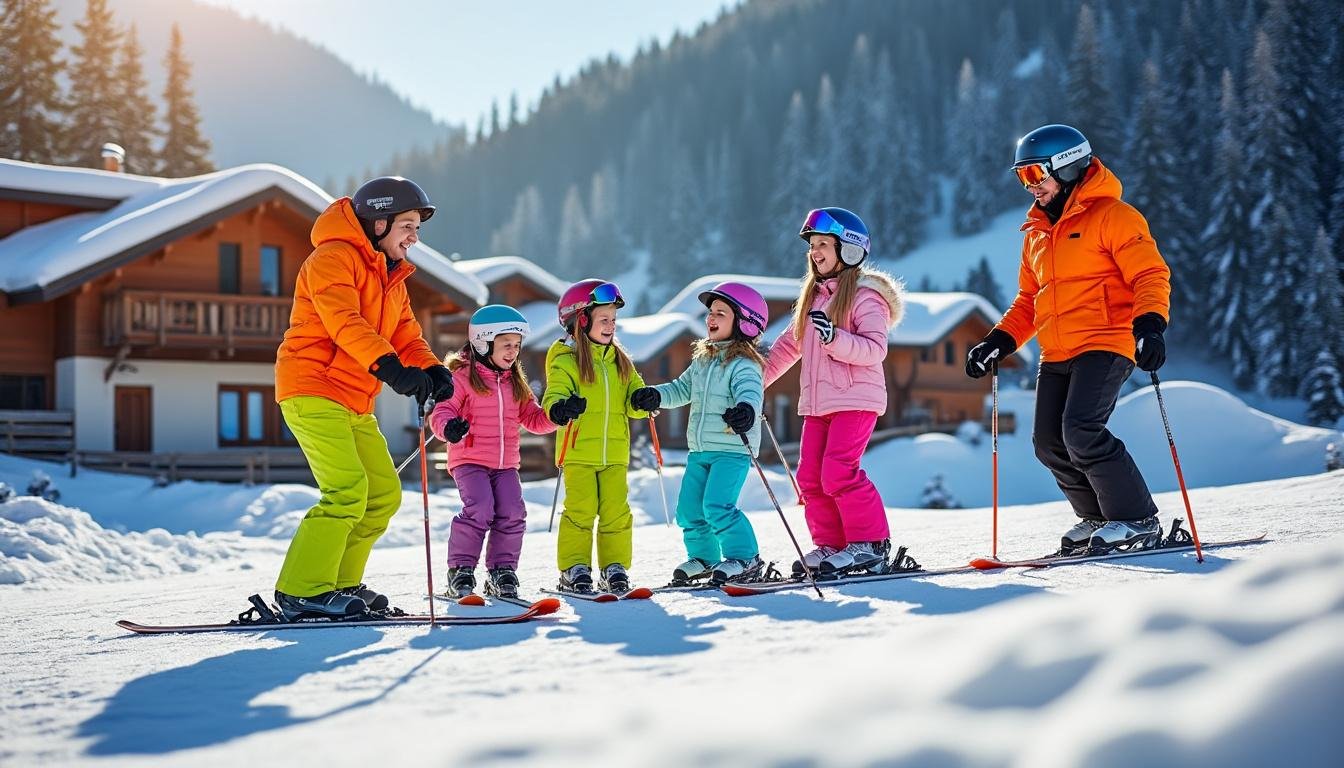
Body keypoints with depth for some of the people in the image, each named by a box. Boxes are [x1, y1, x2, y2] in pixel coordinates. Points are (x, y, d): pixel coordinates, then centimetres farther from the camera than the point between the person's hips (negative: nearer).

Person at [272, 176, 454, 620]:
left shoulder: (392, 278, 21)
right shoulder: (333, 258, -9)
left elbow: (405, 334, 12)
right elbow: (343, 321, -25)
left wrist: (431, 370, -10)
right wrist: (389, 367, -39)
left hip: (354, 405, 10)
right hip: (314, 390, -10)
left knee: (384, 496, 9)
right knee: (347, 489, -19)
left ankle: (339, 583, 19)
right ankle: (303, 593, -15)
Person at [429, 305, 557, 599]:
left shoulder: (516, 382, 16)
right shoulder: (464, 377, -3)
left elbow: (532, 419, 19)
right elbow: (442, 410, -8)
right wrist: (448, 427, -30)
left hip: (506, 463, 6)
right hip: (469, 459, -6)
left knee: (512, 513, -7)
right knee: (479, 510, -20)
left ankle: (502, 569, 8)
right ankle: (460, 568, -5)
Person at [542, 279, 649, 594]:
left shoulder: (620, 361, 15)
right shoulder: (566, 362, -3)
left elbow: (632, 401, 13)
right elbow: (554, 395, -15)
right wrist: (560, 408, -38)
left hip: (614, 453, 5)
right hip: (578, 452, -5)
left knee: (616, 512, 3)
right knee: (580, 510, -6)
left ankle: (614, 568, 12)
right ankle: (574, 569, 5)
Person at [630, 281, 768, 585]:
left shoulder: (743, 364, -13)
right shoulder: (702, 360, 13)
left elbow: (750, 392, -31)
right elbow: (682, 389, 23)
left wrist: (746, 410, -53)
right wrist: (655, 396, 7)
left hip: (733, 449, -8)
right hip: (699, 449, 8)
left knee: (717, 506, -18)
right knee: (689, 509, 10)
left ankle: (744, 558, -4)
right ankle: (704, 557, 27)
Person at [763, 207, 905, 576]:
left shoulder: (865, 295, -6)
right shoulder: (813, 295, 17)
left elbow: (875, 349, -16)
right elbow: (790, 344, 23)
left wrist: (835, 338, -28)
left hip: (855, 398, -8)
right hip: (817, 402, 8)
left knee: (838, 471, -16)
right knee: (810, 476, 4)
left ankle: (870, 542, -4)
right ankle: (829, 544, 12)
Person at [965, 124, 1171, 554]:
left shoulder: (1112, 216, -4)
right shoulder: (1038, 233, 19)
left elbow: (1150, 274, -11)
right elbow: (1029, 302, 25)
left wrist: (1149, 325, -27)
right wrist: (998, 342, 13)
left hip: (1104, 344, -8)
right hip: (1057, 355, 8)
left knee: (1080, 431, -20)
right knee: (1050, 443, 2)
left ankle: (1136, 520, -7)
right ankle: (1097, 517, 18)